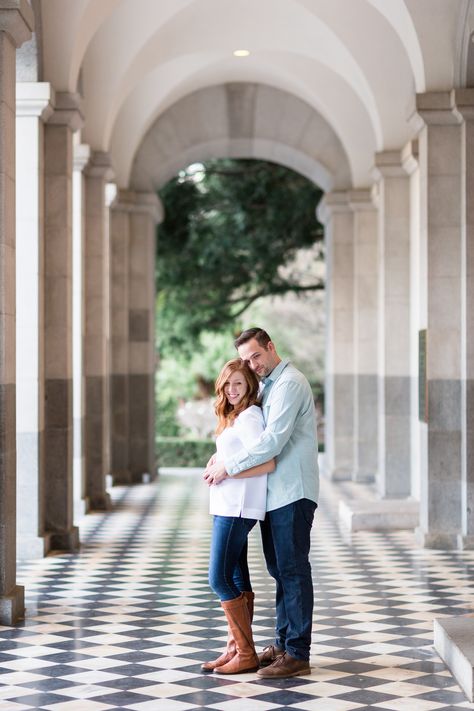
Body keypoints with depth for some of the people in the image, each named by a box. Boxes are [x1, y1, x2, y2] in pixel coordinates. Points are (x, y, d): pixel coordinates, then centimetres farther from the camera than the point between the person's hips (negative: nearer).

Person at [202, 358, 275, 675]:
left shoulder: (248, 417, -12)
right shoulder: (234, 417, 18)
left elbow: (267, 463, -20)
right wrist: (218, 460, 5)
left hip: (237, 508, -10)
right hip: (227, 506, 10)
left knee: (219, 579, -9)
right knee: (237, 581, 11)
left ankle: (247, 654, -4)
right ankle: (235, 649, 16)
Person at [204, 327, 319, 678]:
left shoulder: (290, 383, -13)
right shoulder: (268, 386, 19)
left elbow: (272, 441, -22)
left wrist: (228, 467, -16)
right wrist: (222, 456, 6)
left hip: (292, 492, -10)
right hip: (274, 493, 10)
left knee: (293, 570, -7)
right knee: (279, 570, 13)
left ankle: (298, 654, -5)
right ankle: (283, 643, 21)